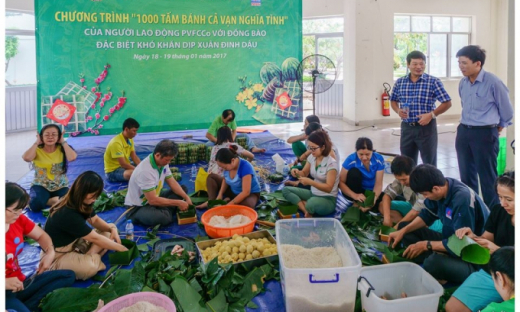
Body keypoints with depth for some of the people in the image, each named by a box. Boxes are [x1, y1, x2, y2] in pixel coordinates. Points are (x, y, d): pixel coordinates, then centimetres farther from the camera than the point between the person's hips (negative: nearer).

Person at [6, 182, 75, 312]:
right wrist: (5, 283, -30)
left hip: (20, 284, 9)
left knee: (68, 276, 2)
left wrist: (50, 253, -5)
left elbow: (41, 235, 15)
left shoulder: (18, 220, -1)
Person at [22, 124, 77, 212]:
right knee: (36, 204, -34)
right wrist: (36, 143, -14)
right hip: (41, 186, -1)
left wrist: (63, 142, -13)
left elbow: (72, 158, -25)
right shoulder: (37, 150, -4)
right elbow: (26, 158, -27)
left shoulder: (62, 149, -3)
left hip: (61, 187, 2)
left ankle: (48, 200, -1)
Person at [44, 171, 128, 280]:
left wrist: (112, 228, -11)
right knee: (90, 267, -38)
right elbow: (95, 238, -25)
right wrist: (120, 248, -14)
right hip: (56, 256, -10)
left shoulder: (81, 204, -6)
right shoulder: (69, 215, -33)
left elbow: (95, 220, 10)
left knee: (107, 234, -2)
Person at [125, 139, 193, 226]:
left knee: (183, 189, 4)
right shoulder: (145, 171, -32)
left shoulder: (162, 162, -6)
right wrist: (178, 203, -24)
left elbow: (172, 183, 4)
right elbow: (152, 200, -30)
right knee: (163, 218, -38)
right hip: (138, 207, -9)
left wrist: (186, 198, -9)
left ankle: (164, 212, -7)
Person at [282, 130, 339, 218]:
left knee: (312, 203, -41)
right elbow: (304, 173, 12)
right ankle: (306, 211, -23)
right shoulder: (312, 157, -1)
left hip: (328, 200, -7)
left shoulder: (332, 163, -19)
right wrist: (297, 172, -12)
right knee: (285, 190, -7)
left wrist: (310, 182, -35)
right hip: (313, 193, 7)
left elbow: (328, 188, -22)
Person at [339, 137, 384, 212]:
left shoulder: (379, 159, -17)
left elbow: (378, 184, -18)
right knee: (354, 172, -30)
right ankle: (356, 204, -15)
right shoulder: (351, 160, -22)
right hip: (355, 192, -1)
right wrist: (355, 195, -35)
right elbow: (341, 182, -20)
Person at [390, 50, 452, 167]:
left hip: (426, 127, -3)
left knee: (429, 164, 6)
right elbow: (393, 100, 18)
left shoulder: (433, 82, -7)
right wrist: (398, 111, -4)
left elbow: (447, 103, -4)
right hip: (407, 127, 3)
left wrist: (431, 114, -17)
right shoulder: (400, 82, 4)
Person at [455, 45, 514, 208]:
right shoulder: (463, 83, 5)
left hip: (485, 134, -6)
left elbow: (506, 110, -2)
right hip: (464, 132, 6)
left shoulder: (493, 82, -14)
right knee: (466, 175, 13)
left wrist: (498, 128, 10)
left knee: (487, 177, 1)